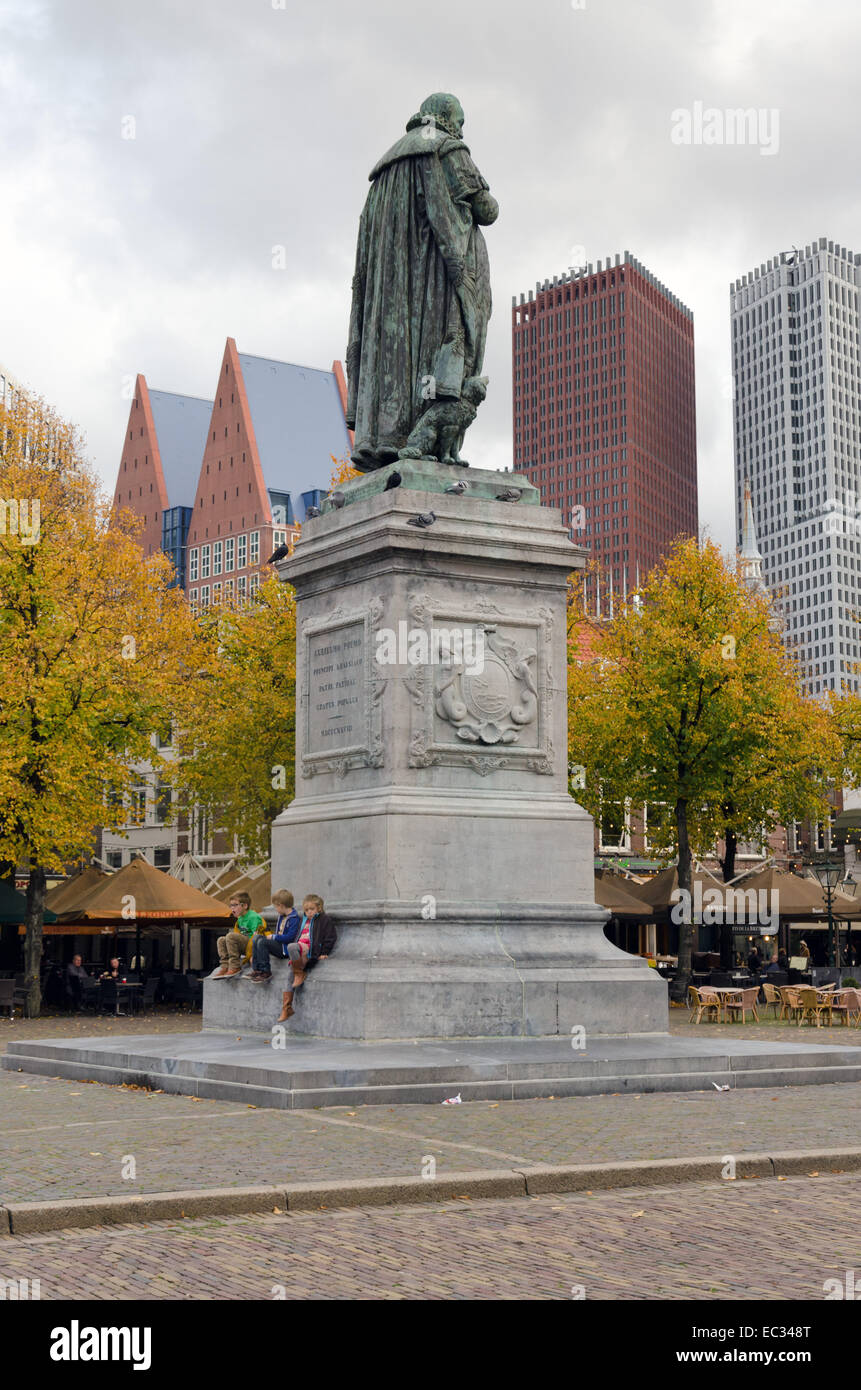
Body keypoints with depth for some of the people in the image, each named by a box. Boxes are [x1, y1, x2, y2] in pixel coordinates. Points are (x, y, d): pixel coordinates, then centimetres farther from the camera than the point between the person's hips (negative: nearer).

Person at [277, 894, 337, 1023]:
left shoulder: (324, 919, 4)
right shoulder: (304, 921, 26)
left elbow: (330, 938, 0)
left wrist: (324, 953, -7)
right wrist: (295, 957, 22)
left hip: (310, 950, -7)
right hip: (300, 952, 7)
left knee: (291, 947, -33)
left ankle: (300, 974, -20)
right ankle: (286, 1007, -13)